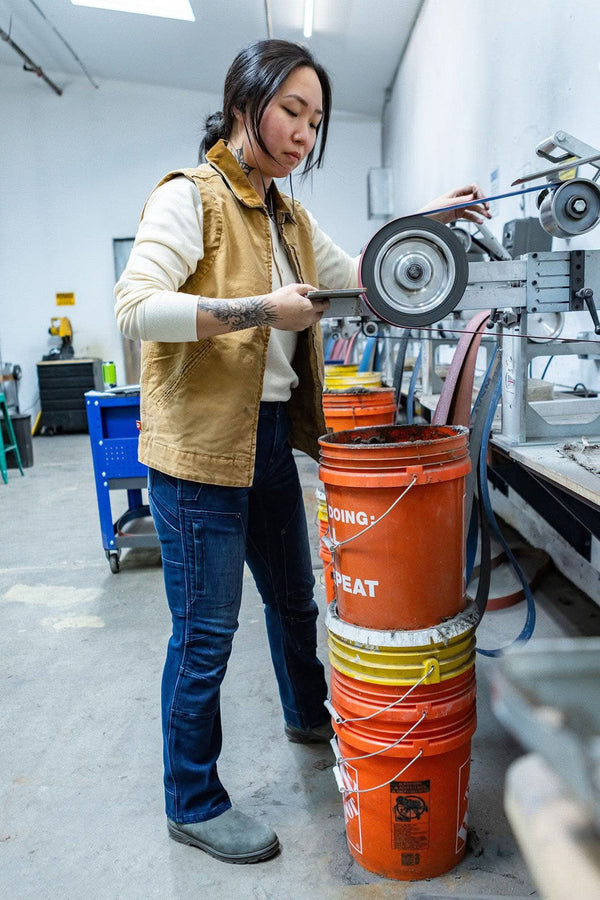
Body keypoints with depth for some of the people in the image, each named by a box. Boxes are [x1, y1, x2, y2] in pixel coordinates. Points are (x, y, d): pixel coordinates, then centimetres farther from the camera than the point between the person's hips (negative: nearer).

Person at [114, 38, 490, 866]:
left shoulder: (289, 216, 15)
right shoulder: (188, 197, -10)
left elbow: (353, 276, 25)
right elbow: (135, 307, -22)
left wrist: (427, 222, 16)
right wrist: (261, 310, -26)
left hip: (271, 439, 8)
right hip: (201, 448, -8)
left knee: (293, 597, 23)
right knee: (206, 632, 2)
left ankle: (308, 715, 50)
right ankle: (193, 804, 23)